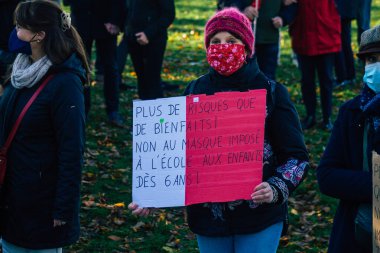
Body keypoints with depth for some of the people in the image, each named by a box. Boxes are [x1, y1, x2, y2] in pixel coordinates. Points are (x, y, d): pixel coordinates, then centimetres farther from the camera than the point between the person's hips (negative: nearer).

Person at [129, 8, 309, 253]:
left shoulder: (271, 92, -3)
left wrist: (275, 190, -21)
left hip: (259, 219, -3)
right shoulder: (195, 92, 5)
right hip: (208, 217, 3)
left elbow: (296, 156, -3)